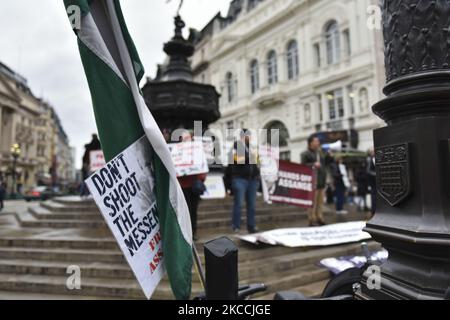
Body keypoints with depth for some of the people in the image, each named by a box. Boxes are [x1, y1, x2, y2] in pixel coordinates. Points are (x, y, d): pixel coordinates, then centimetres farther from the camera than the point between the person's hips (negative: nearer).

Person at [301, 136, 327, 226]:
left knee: (320, 201, 11)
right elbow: (303, 165, -12)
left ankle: (319, 218, 20)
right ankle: (312, 220, 2)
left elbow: (324, 164, 29)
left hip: (321, 181, 8)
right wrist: (313, 165, -20)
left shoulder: (320, 153, 20)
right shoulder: (306, 154, -4)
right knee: (313, 202, -5)